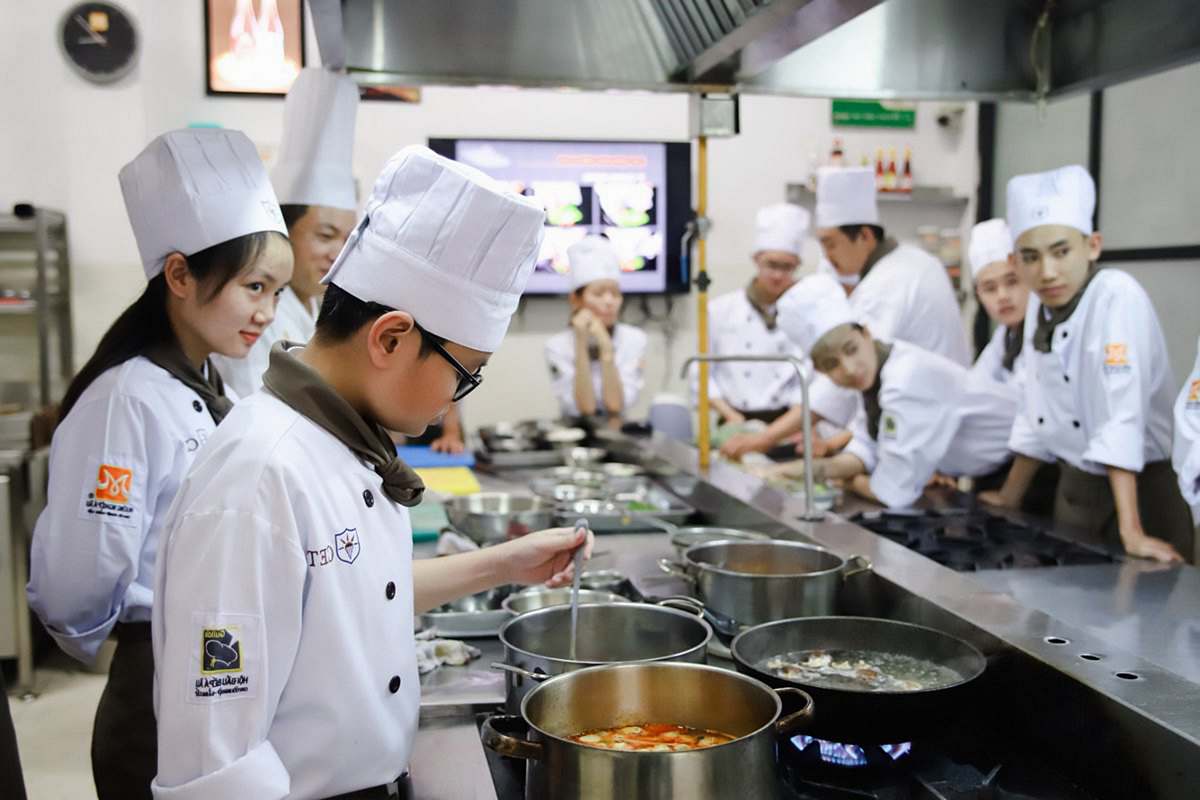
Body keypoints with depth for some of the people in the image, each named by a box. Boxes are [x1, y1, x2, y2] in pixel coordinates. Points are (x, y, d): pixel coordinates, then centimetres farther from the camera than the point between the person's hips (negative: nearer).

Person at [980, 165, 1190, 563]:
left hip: (1141, 489, -6)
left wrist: (1131, 532, -32)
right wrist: (1009, 499, 16)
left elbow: (1122, 416, -29)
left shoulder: (1118, 296, -21)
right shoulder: (1040, 309, 0)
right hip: (1076, 488, 7)